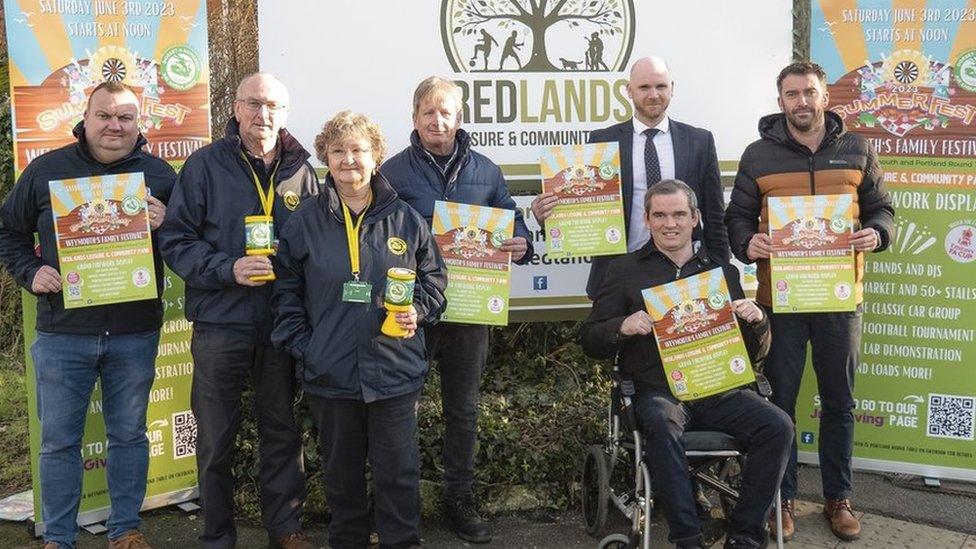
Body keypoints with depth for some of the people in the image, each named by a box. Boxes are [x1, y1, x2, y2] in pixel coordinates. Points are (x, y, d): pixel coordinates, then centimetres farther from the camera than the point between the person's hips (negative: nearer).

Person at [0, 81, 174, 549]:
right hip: (62, 332, 0)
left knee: (129, 435, 11)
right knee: (58, 440, 7)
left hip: (135, 334, 1)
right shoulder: (47, 169, 3)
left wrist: (165, 225, -14)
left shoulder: (160, 174, 4)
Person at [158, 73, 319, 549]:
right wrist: (228, 269, -19)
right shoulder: (205, 165, -3)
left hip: (282, 324, 2)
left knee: (282, 430, 13)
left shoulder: (300, 171, 5)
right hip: (219, 322, -2)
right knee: (216, 438, 8)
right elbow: (175, 241, -6)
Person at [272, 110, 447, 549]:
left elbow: (433, 277, 10)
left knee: (399, 471, 5)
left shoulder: (405, 220, 2)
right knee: (341, 471, 15)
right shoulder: (305, 223, 3)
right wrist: (300, 344, -4)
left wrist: (418, 310, -8)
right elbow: (287, 291, 6)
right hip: (330, 375, 1)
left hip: (395, 373, 0)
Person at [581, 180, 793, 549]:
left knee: (778, 426, -22)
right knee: (661, 425, -36)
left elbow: (755, 353, 19)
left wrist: (756, 321, -3)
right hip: (659, 390, -2)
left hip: (718, 390, 3)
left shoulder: (722, 271, 18)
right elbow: (591, 342, 8)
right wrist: (622, 327, -13)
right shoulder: (625, 270, 12)